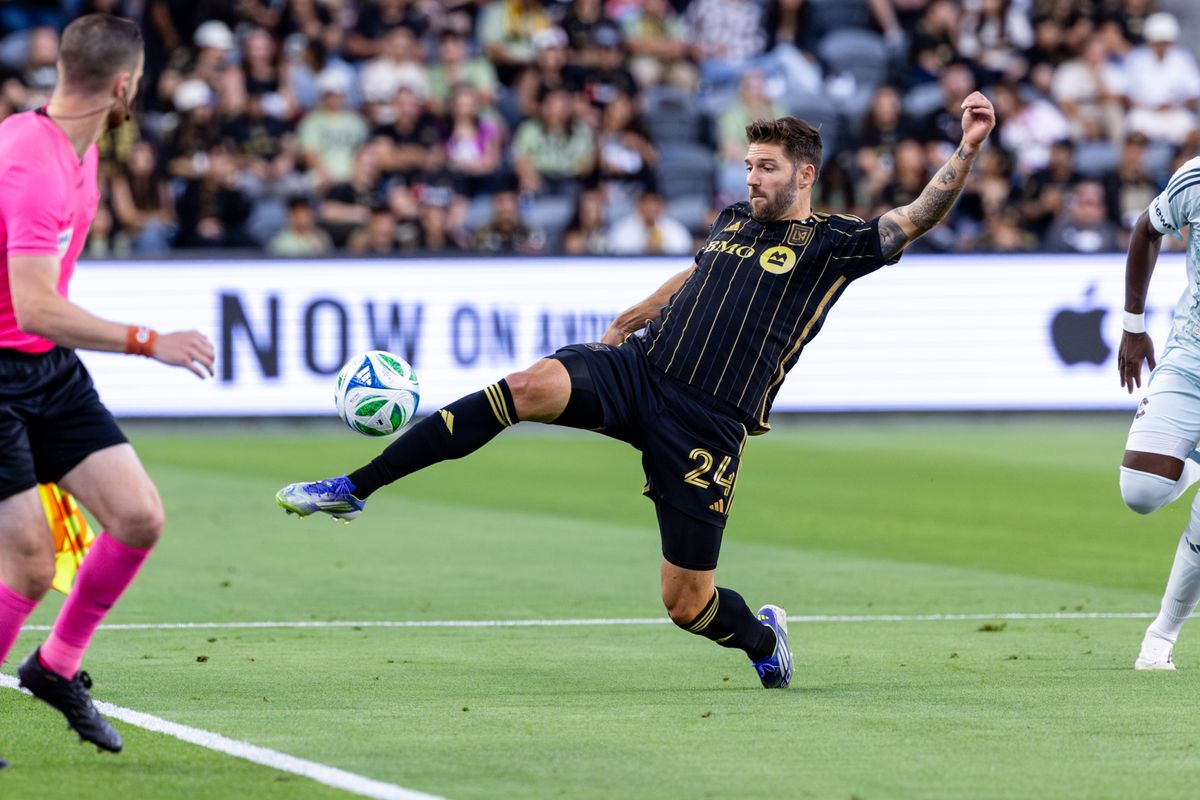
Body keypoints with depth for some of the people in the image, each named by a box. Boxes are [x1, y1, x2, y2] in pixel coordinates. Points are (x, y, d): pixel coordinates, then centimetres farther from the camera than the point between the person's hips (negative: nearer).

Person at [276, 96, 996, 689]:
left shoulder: (830, 246, 1)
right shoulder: (733, 222, 18)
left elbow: (919, 217, -8)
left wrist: (968, 150, -21)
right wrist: (627, 322, 39)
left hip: (707, 427, -4)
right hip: (636, 370, 4)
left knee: (687, 602, -4)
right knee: (529, 387, -27)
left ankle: (762, 637, 36)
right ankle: (352, 489, -30)